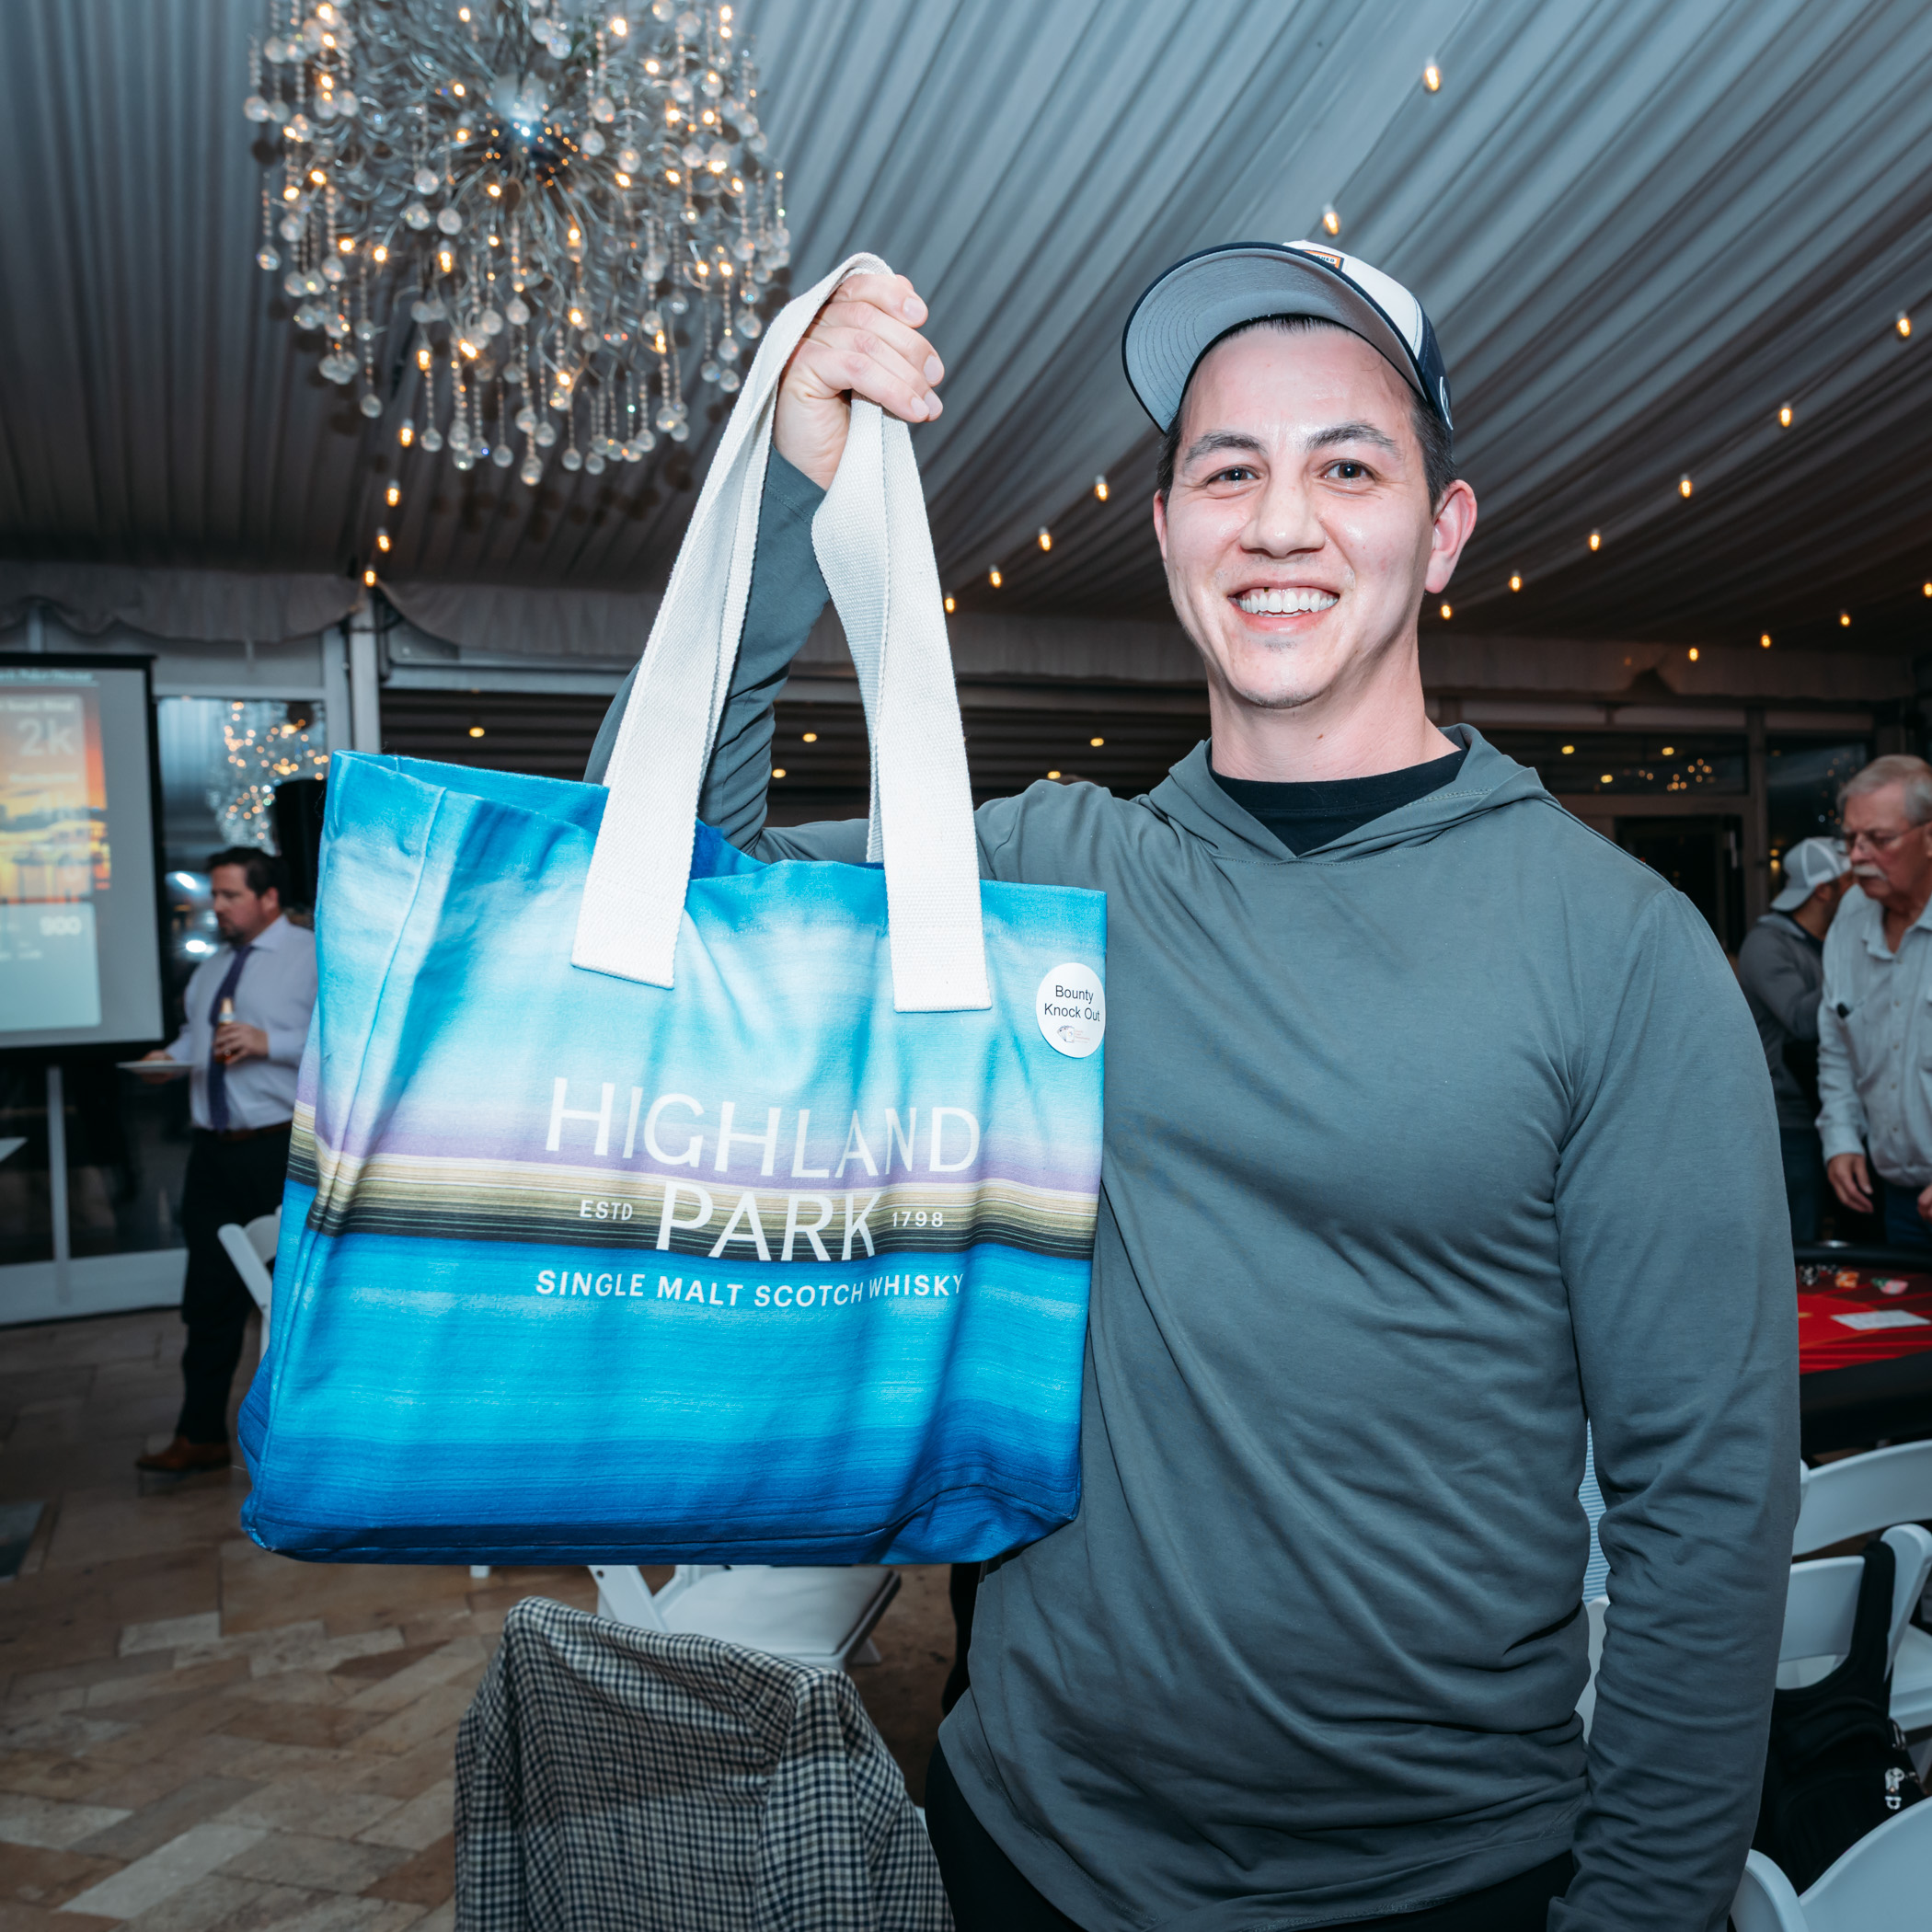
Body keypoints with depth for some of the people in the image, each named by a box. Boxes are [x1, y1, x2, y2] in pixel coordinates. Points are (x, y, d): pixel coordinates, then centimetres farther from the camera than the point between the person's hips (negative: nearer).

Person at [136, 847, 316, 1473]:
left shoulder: (313, 956, -7)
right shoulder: (211, 970, 18)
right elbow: (194, 1034, 26)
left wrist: (269, 1042, -22)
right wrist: (171, 1056, 5)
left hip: (286, 1153, -7)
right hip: (215, 1153, 7)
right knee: (209, 1299, 11)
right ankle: (201, 1436, 21)